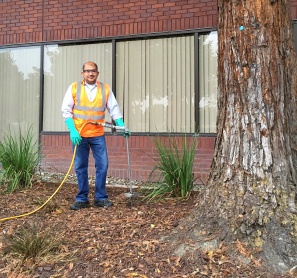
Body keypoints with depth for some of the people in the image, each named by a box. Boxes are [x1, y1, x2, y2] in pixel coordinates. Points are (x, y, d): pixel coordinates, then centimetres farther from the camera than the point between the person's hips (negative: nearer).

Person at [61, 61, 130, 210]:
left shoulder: (105, 88, 5)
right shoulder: (74, 88, 2)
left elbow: (114, 109, 7)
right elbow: (66, 111, 0)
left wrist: (122, 126, -5)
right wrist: (72, 131, -11)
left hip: (98, 135, 1)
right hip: (79, 135, 0)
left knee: (102, 166, 0)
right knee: (80, 167, 7)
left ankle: (101, 198, 16)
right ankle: (82, 199, 19)